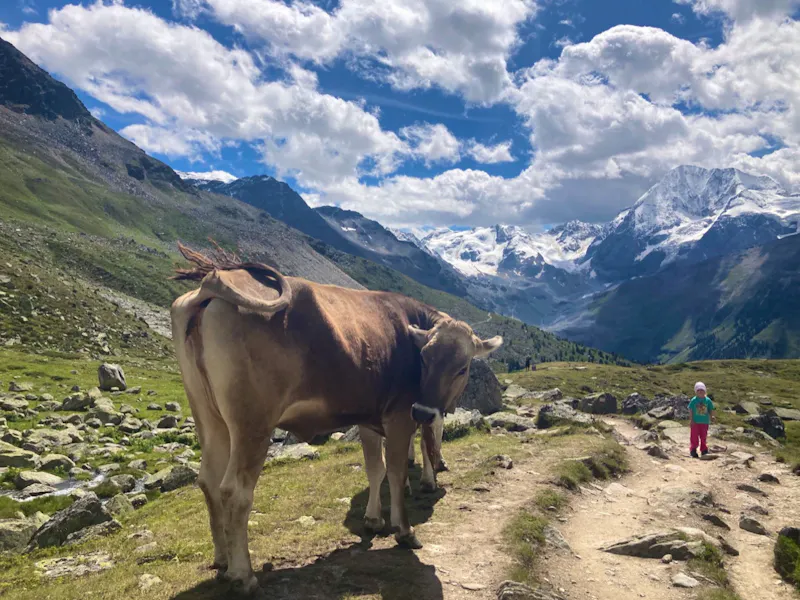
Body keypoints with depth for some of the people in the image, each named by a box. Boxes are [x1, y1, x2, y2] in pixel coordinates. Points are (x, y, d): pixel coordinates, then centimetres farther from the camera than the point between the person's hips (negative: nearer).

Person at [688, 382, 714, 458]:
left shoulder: (708, 400, 2)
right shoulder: (694, 400, -4)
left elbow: (711, 410, 9)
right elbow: (690, 410, -3)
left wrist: (711, 417, -6)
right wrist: (691, 419, -9)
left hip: (705, 422, 2)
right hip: (695, 422, -2)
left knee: (703, 437, 11)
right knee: (694, 437, 0)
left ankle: (704, 451, 22)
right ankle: (693, 450, 8)